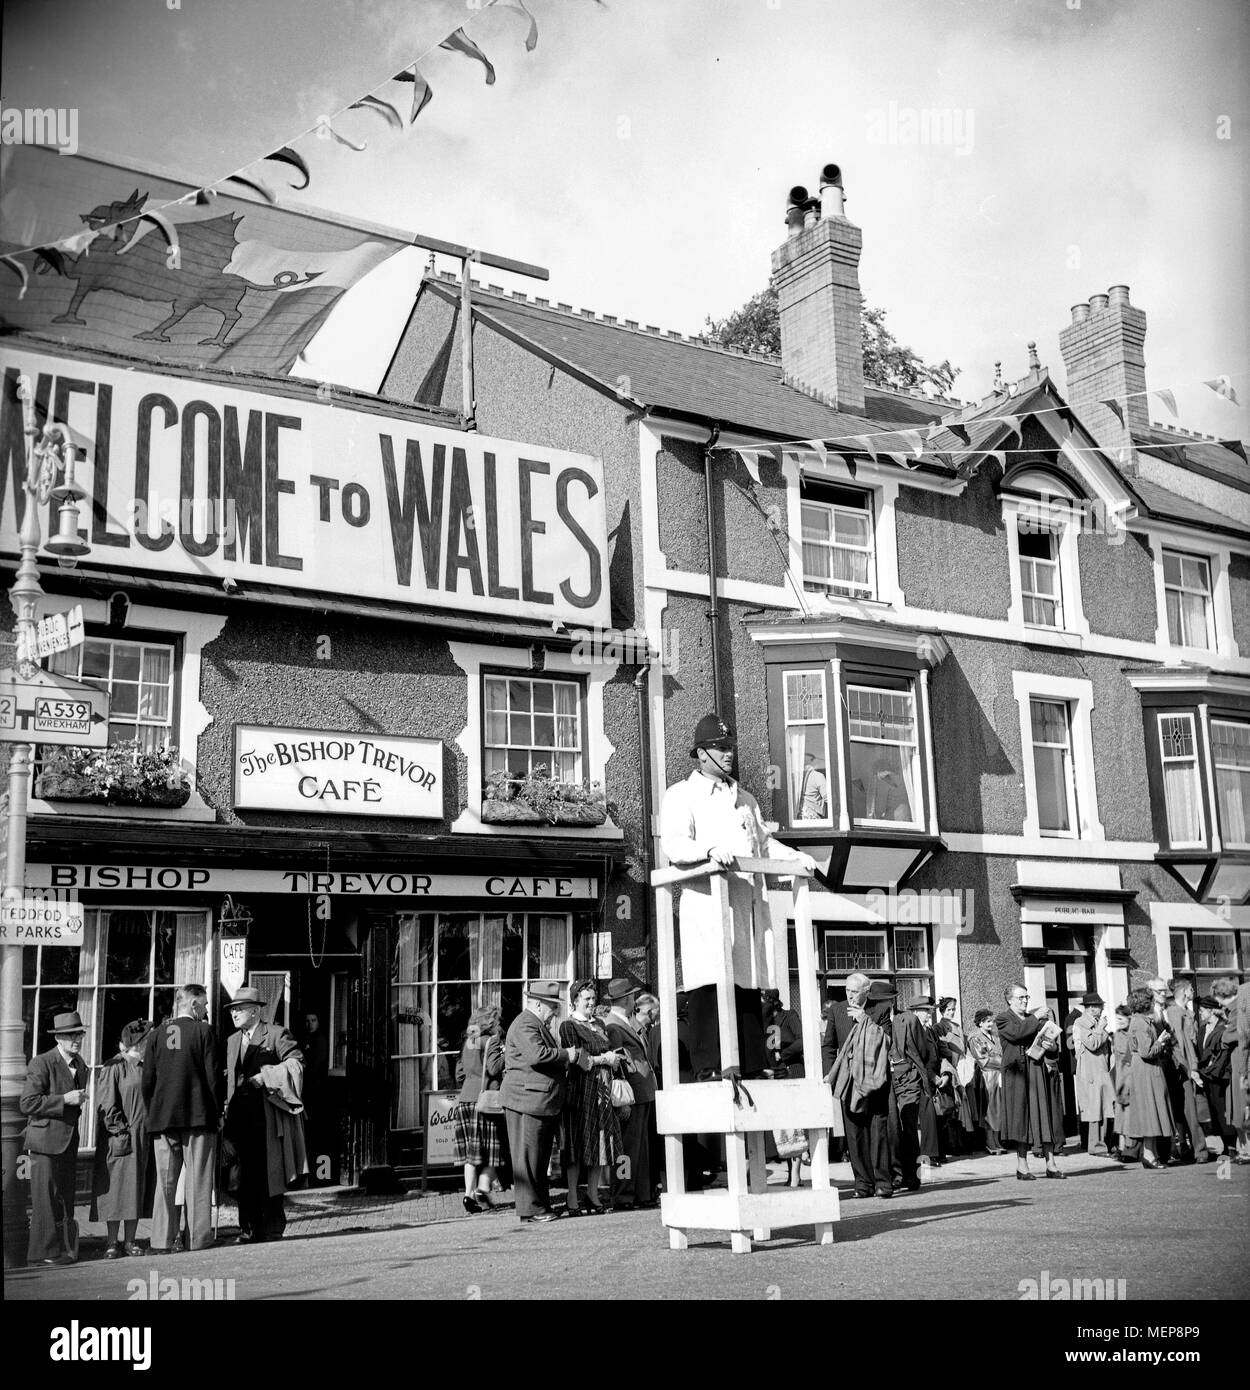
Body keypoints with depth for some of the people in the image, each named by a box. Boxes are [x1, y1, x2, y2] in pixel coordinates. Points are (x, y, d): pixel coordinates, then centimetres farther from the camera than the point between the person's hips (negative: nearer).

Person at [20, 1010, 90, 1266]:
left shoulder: (80, 1064, 13)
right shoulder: (41, 1064, -12)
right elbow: (27, 1103, -18)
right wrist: (64, 1100, -20)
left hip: (69, 1141, 8)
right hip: (46, 1140, -8)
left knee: (65, 1198, 10)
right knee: (46, 1198, -6)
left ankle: (61, 1247, 17)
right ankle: (43, 1252, -1)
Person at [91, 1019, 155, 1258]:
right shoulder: (115, 1067, -8)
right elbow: (106, 1103, -12)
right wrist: (120, 1131, -17)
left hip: (144, 1138, 6)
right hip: (120, 1138, -6)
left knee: (138, 1188, 7)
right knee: (116, 1186, -3)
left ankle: (129, 1241, 13)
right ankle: (111, 1242, 4)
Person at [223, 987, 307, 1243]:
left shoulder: (277, 1034, 0)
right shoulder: (232, 1041, 20)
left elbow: (296, 1062, -9)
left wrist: (266, 1076, -16)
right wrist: (227, 1107, 12)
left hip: (268, 1114, -5)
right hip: (241, 1114, 5)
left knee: (270, 1172, -3)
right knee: (245, 1173, 3)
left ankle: (273, 1228, 5)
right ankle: (250, 1229, 10)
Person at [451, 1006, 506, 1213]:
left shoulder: (467, 1043, 16)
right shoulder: (492, 1041, -3)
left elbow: (459, 1075, 18)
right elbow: (494, 1068, -15)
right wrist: (505, 1052, -3)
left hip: (464, 1100, 6)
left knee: (471, 1152, 7)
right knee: (491, 1150, 2)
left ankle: (469, 1193, -1)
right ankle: (483, 1188, -11)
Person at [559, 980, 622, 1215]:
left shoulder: (600, 1023, 17)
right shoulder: (569, 1026, -5)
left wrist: (614, 1059, 4)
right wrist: (604, 1059, -10)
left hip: (603, 1090, 7)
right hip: (581, 1089, -7)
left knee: (600, 1141, 6)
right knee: (578, 1144, -4)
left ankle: (593, 1195, 14)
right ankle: (572, 1200, 1)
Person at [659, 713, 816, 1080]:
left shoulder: (745, 799, 28)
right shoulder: (680, 795, 5)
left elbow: (764, 842, 30)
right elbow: (673, 845, -10)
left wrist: (794, 855, 12)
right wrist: (710, 849, -28)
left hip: (747, 903, 6)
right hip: (706, 902, -6)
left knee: (748, 984, 5)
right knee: (710, 984, -13)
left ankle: (752, 1066, 9)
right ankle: (709, 1067, -13)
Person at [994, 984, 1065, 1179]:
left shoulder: (1035, 1019, 20)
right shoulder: (1002, 1019, 4)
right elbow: (1016, 1033, -17)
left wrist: (1052, 1048, -6)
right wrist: (1035, 1018, -12)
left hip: (1041, 1072, 5)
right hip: (1018, 1073, -5)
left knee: (1046, 1117, 2)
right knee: (1021, 1117, -7)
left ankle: (1051, 1164, 4)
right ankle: (1022, 1166, -4)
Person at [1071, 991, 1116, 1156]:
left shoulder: (1097, 1023, 19)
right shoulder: (1080, 1024, -7)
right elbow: (1092, 1044, -17)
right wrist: (1101, 1029, -9)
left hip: (1103, 1071, 8)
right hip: (1090, 1072, -8)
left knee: (1105, 1109, 5)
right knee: (1095, 1110, -6)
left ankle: (1101, 1144, 11)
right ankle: (1097, 1147, -1)